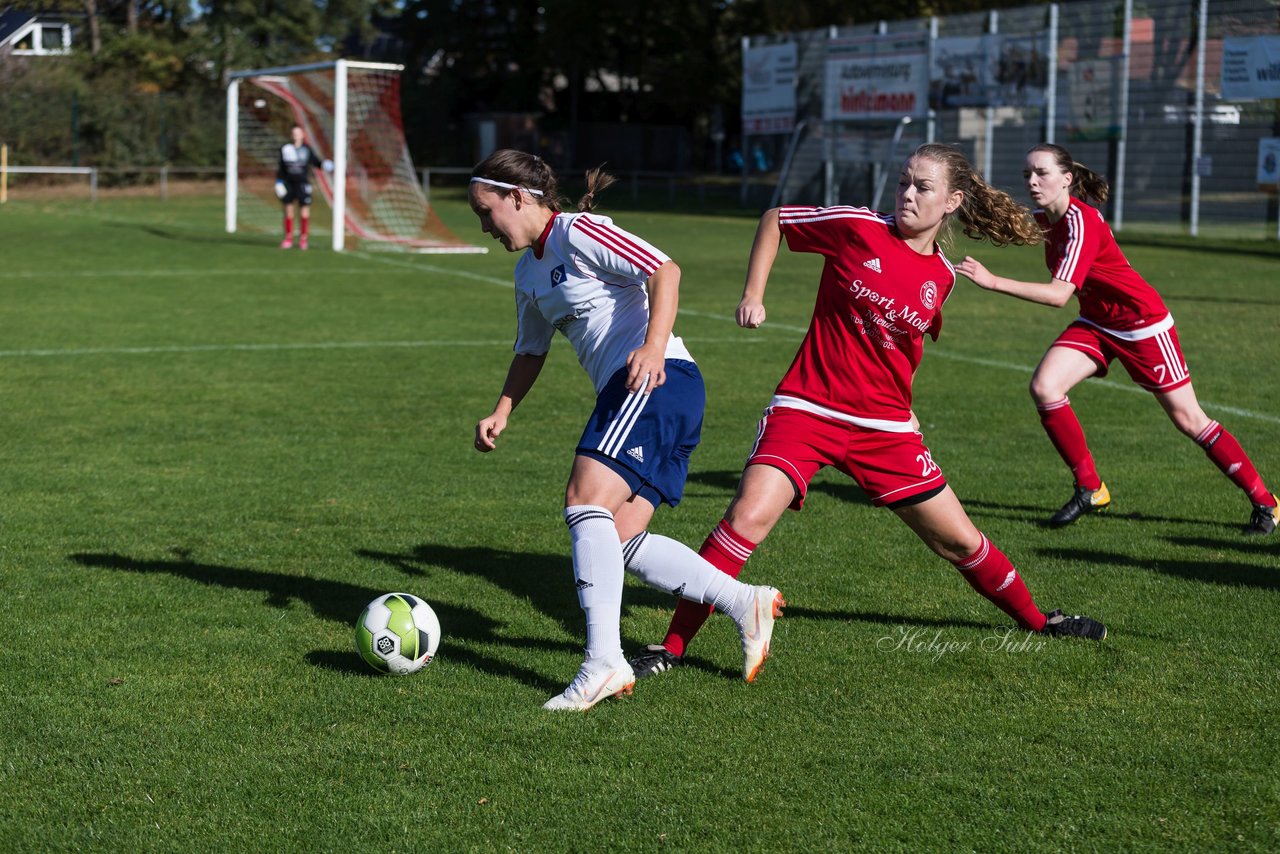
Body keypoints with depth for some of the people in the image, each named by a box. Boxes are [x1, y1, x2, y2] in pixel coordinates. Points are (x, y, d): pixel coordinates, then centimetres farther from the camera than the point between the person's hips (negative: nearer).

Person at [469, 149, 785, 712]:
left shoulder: (576, 233, -6)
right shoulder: (528, 271, 22)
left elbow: (664, 270, -16)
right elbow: (531, 351, 33)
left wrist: (653, 347, -28)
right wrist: (501, 413, 20)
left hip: (659, 380, -10)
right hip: (628, 393, 10)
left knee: (585, 502, -21)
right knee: (619, 541, 1)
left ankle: (604, 661, -27)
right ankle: (748, 605, 7)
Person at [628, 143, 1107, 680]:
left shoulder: (941, 277, 6)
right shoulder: (859, 228, -6)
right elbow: (774, 220, 6)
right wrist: (753, 294, -2)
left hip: (885, 428, 4)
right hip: (807, 409, -4)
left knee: (958, 541, 9)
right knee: (746, 519, -25)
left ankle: (1036, 620, 35)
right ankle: (671, 646, -18)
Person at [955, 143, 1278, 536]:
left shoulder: (1081, 222, -29)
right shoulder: (1044, 218, -4)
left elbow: (1059, 294, -40)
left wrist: (993, 282, -45)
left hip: (1143, 323, -7)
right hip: (1096, 322, 7)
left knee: (1188, 419, -2)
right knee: (1043, 386, -16)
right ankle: (1089, 489, -3)